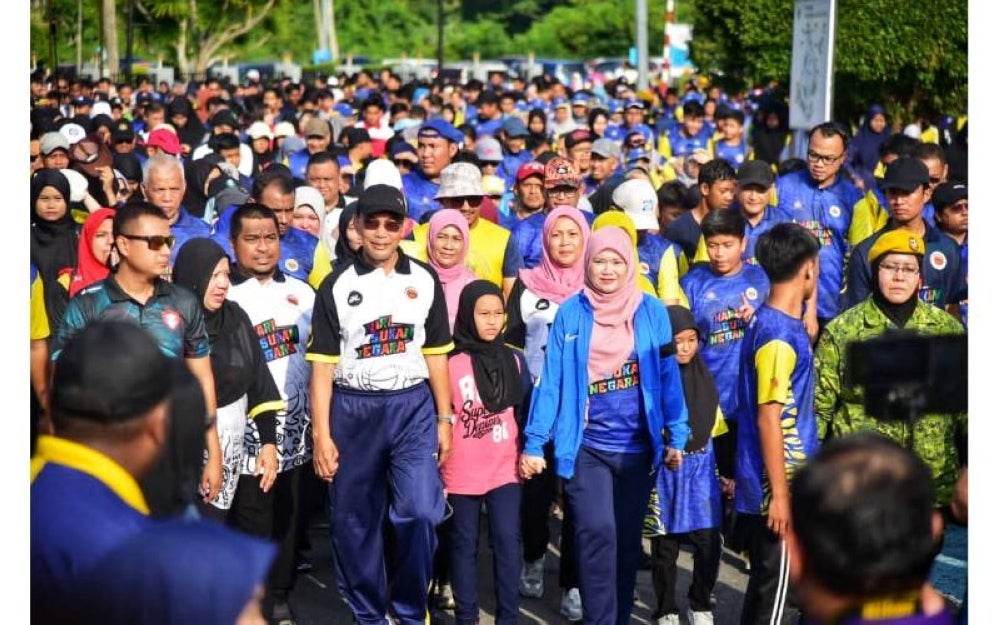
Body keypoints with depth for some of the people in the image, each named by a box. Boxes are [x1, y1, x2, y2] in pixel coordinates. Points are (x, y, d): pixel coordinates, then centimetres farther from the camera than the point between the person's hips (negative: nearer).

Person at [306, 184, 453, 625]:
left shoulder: (424, 280, 5)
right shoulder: (337, 286, -1)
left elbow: (435, 353, 10)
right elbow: (323, 364, -2)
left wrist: (444, 418, 7)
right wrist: (321, 434, -7)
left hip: (413, 407, 0)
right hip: (352, 410, 0)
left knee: (420, 512, -11)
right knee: (355, 522, 5)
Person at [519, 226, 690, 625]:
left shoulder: (651, 311, 0)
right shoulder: (571, 313, -2)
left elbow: (668, 375, 3)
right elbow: (552, 380, -2)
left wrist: (676, 436, -1)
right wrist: (534, 442, -5)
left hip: (638, 446, 2)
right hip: (587, 446, -2)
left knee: (628, 538, 10)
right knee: (598, 533, -14)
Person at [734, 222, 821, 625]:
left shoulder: (769, 322, 9)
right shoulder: (780, 335, -20)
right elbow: (769, 418, -21)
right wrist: (780, 494, -20)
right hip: (777, 489, -10)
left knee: (767, 590, 18)